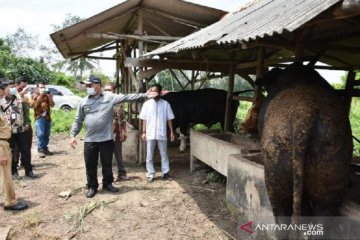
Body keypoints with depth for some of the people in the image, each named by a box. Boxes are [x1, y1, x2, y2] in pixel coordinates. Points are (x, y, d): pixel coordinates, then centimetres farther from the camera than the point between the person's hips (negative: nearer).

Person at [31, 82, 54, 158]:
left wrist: (49, 97, -9)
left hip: (47, 117, 4)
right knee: (40, 134, -9)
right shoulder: (35, 95, 4)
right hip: (39, 117, -4)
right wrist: (40, 96, -13)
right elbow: (34, 105, -10)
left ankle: (45, 148, 13)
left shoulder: (47, 95, 14)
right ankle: (40, 150, -7)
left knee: (47, 134, 5)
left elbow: (52, 105, 6)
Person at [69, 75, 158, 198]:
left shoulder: (110, 97, -2)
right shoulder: (84, 101, 6)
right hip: (89, 140, 2)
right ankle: (92, 186, 27)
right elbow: (78, 120, 10)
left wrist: (145, 95, -13)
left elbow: (127, 97, -7)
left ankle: (107, 184, 33)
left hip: (106, 139, -1)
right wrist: (73, 135, 4)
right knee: (90, 165, 10)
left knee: (107, 164, 13)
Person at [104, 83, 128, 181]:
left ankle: (122, 174, 24)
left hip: (116, 134, -1)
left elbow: (122, 119, 0)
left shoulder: (117, 103, 0)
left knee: (118, 155, 11)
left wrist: (123, 132, -6)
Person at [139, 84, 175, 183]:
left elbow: (169, 119, 4)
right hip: (150, 134, 0)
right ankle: (150, 175, 14)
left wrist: (172, 132, 1)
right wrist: (143, 132, -2)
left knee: (164, 154, 9)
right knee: (149, 155, 5)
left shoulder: (165, 104, 1)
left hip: (162, 134, 0)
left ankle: (165, 173, 21)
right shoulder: (147, 104, 1)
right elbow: (144, 119, 3)